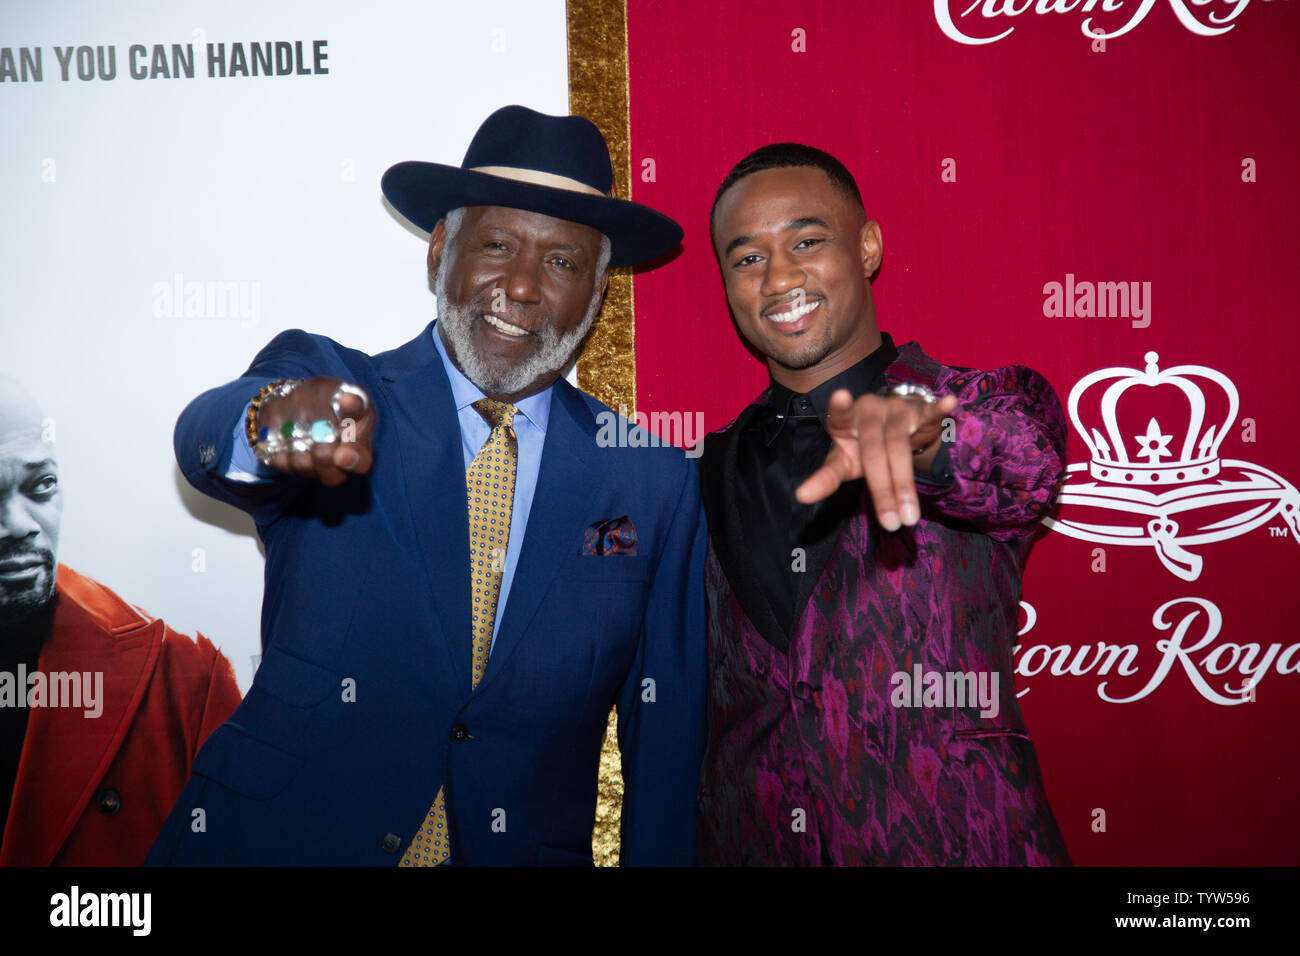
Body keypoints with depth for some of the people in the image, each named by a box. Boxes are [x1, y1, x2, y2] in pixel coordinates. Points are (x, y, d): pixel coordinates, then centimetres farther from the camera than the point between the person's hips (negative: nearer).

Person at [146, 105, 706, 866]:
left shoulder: (657, 485, -1)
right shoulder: (323, 374, -2)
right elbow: (204, 441, -23)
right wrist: (278, 417, -43)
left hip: (528, 848, 1)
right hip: (279, 839, 0)